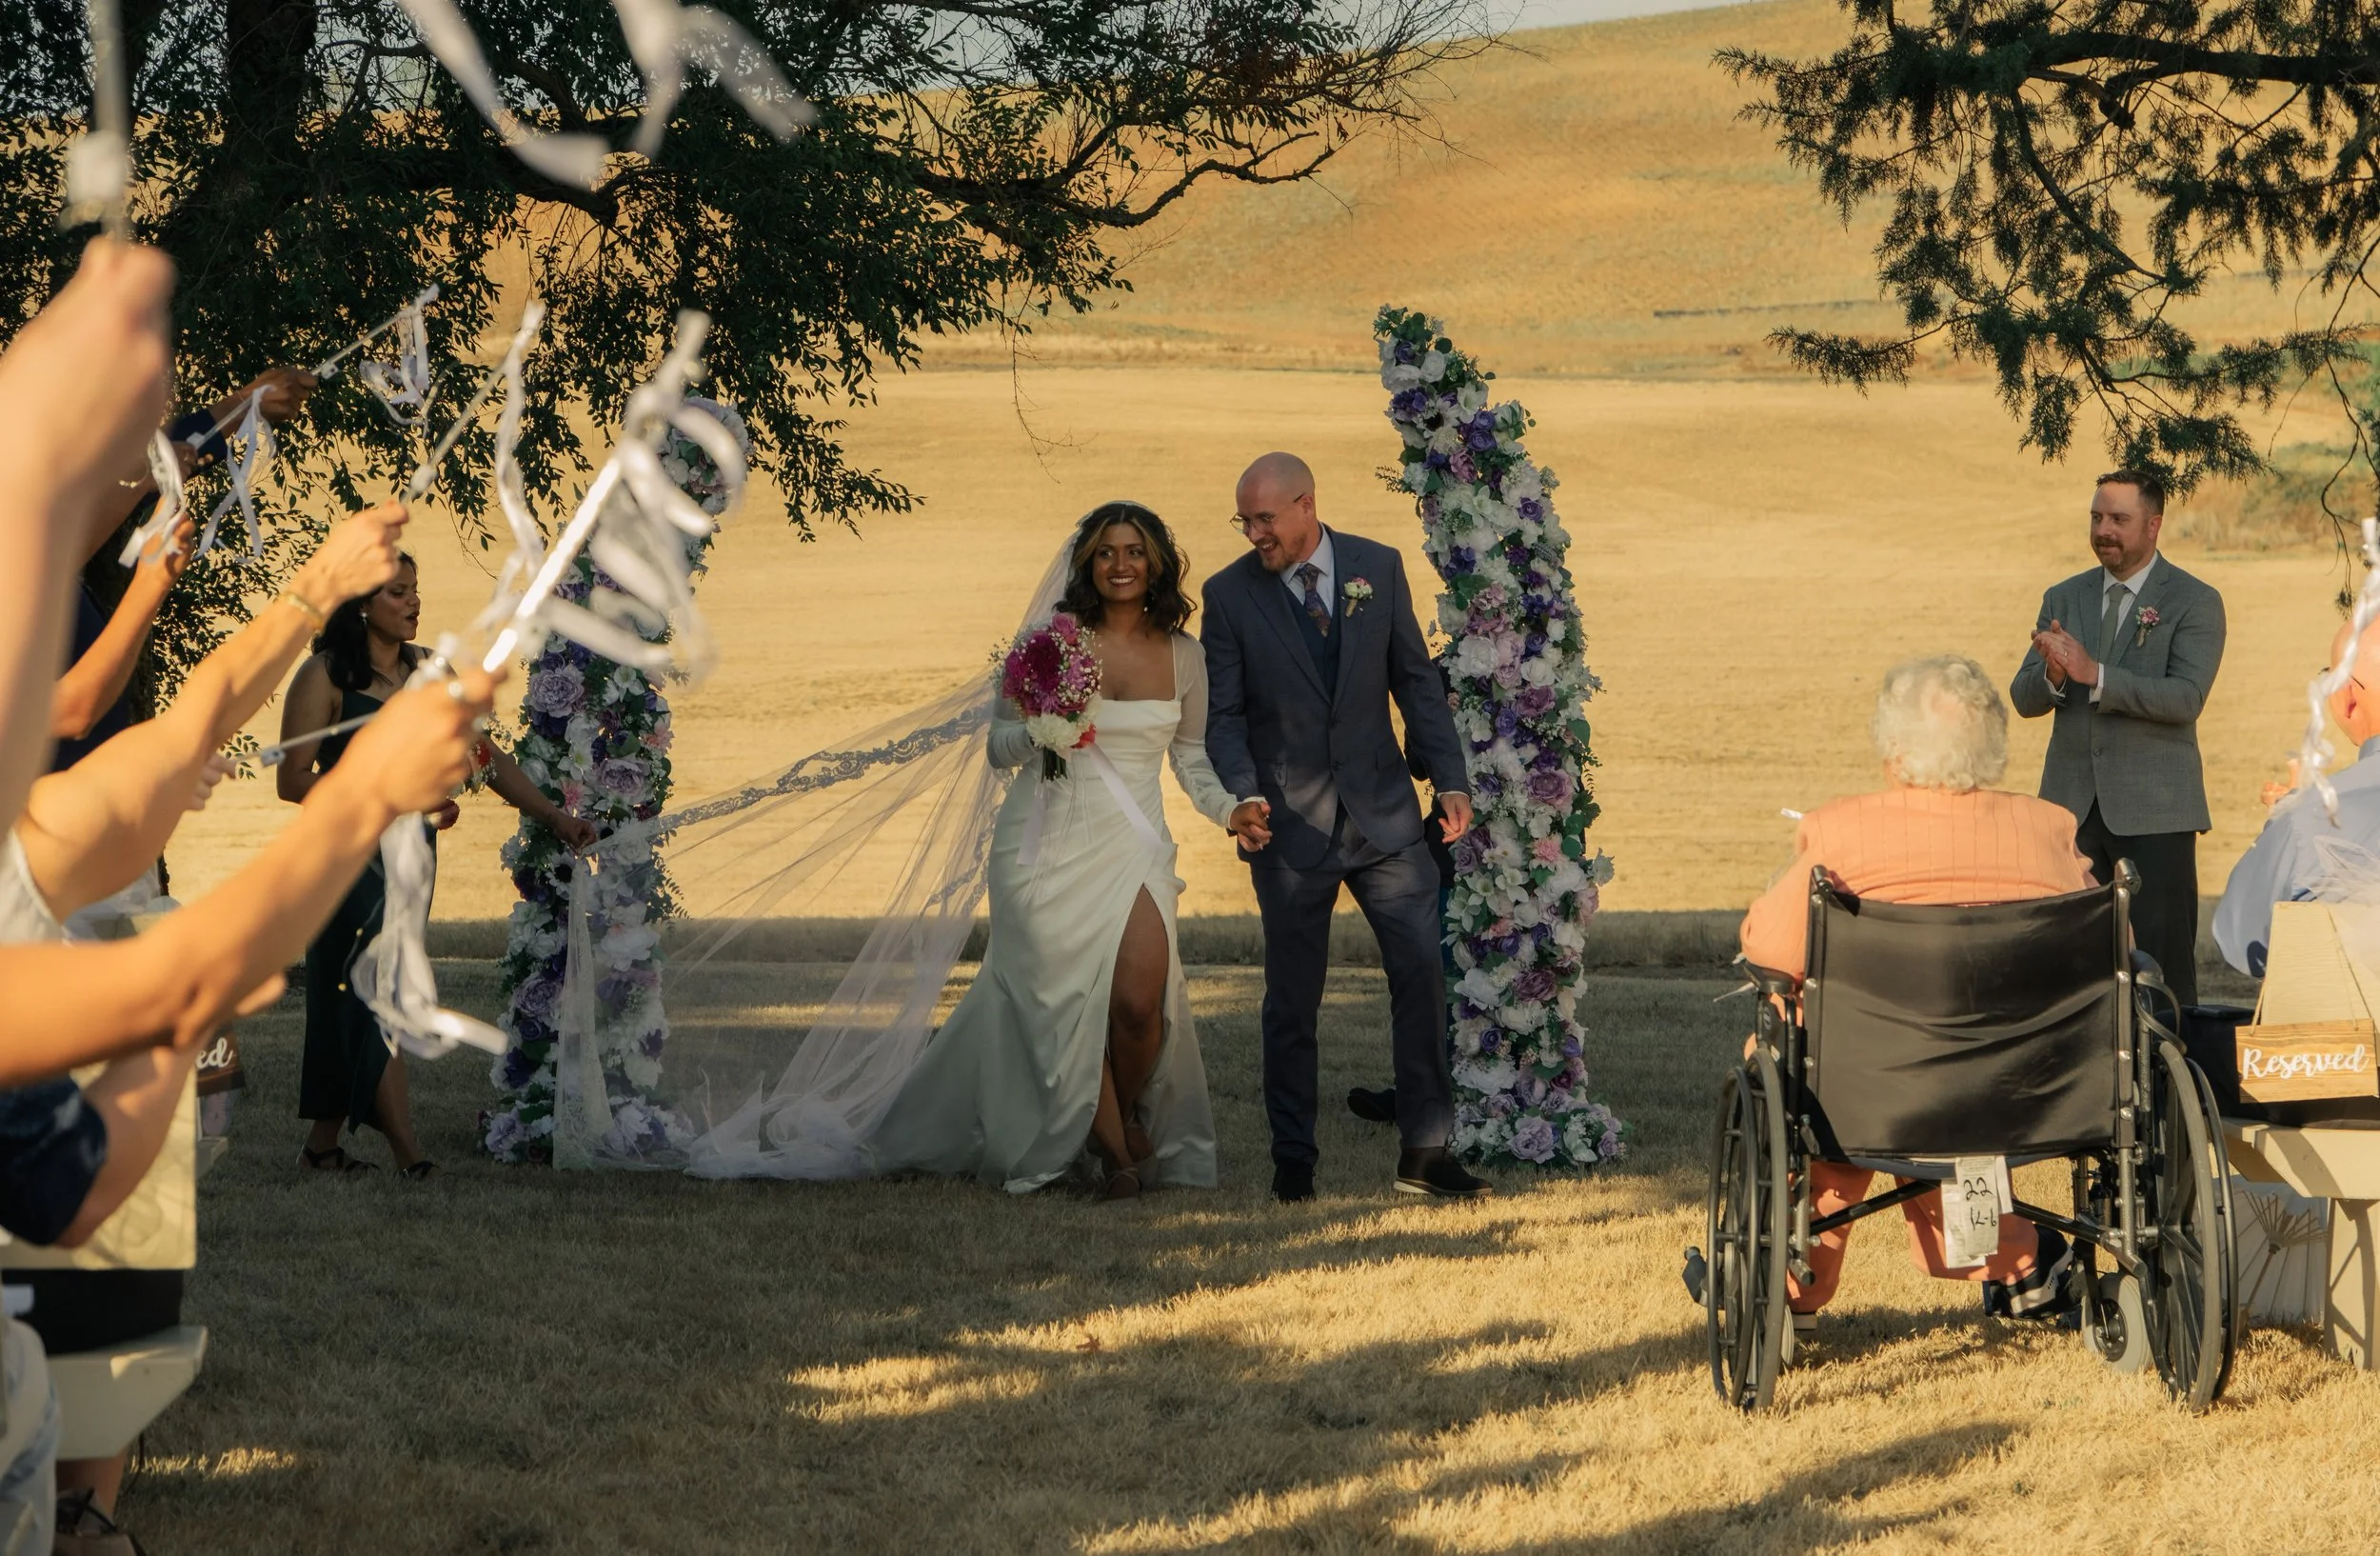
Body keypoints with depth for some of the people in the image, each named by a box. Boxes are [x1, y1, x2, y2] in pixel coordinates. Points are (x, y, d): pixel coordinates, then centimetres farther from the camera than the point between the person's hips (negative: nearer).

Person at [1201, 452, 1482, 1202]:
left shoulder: (1378, 568, 1)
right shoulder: (1229, 594, -4)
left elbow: (1416, 682, 7)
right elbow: (1224, 714, -3)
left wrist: (1451, 779, 1)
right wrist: (1244, 795, -20)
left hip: (1382, 810, 2)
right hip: (1289, 823, -2)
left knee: (1422, 969, -3)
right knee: (1292, 999, 4)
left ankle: (1424, 1151, 4)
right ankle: (1293, 1160, 15)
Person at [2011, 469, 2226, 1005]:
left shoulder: (2195, 602, -1)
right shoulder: (2064, 598, 13)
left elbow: (2187, 698, -15)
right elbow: (2024, 699, 8)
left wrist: (2095, 674, -24)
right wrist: (2052, 675, -16)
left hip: (2153, 808, -4)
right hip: (2072, 801, 4)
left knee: (2164, 957, -5)